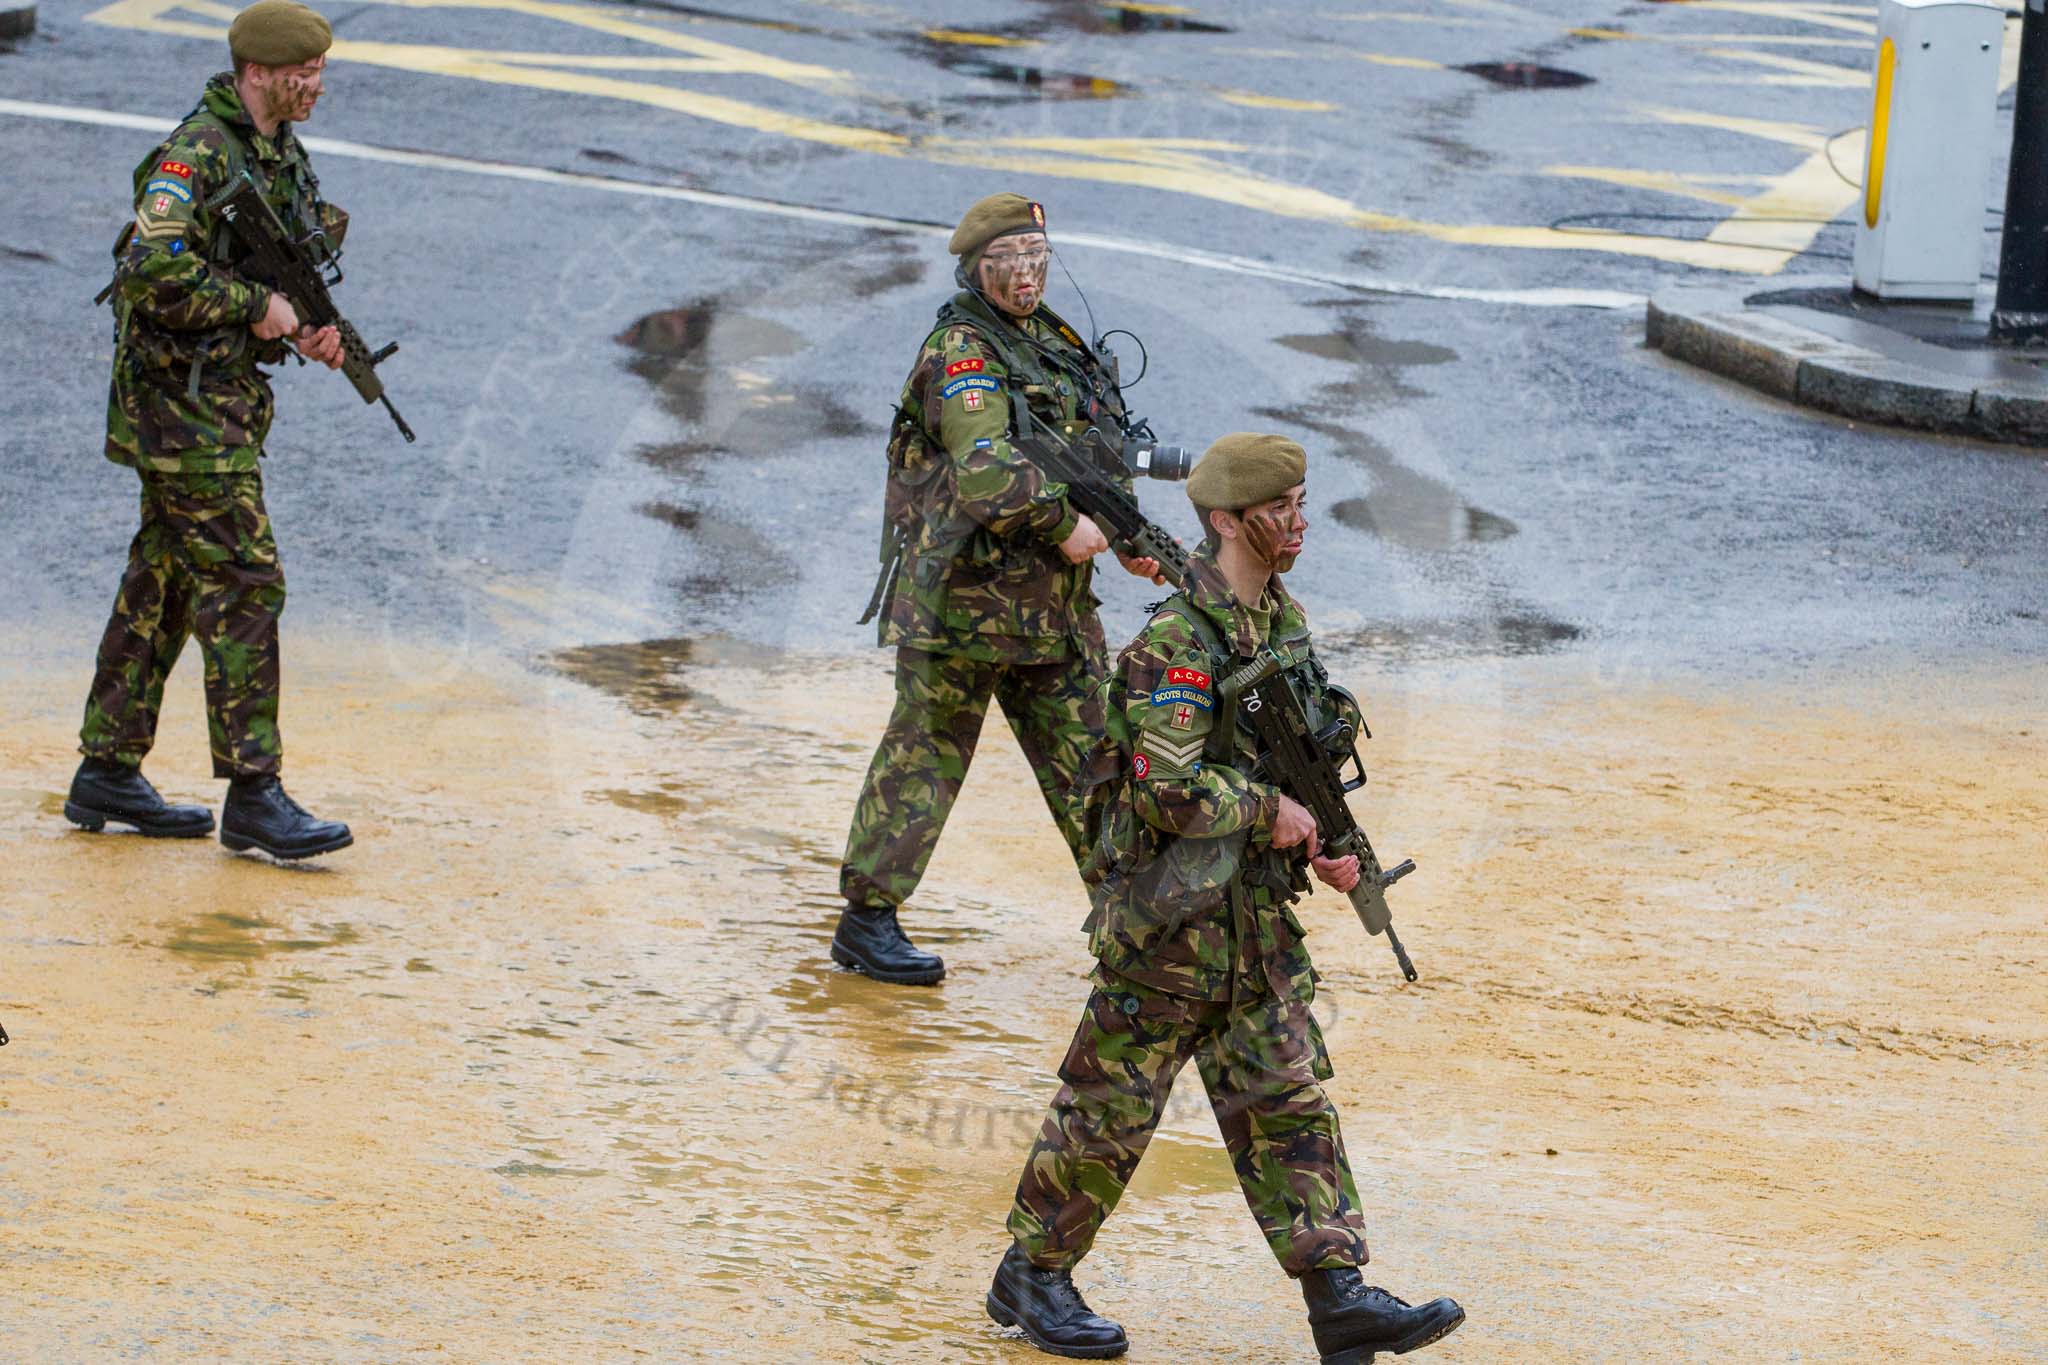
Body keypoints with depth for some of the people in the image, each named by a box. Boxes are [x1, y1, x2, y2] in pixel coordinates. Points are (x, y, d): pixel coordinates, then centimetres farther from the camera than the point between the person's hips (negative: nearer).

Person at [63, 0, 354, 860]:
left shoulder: (284, 157, 13)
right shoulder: (196, 156, -16)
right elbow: (155, 271, -28)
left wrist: (314, 328, 4)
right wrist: (256, 307, -21)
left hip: (228, 401, 9)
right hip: (184, 404, -9)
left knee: (163, 587, 12)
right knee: (243, 587, -10)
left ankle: (108, 775, 19)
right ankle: (253, 797, -8)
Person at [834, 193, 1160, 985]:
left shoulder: (1053, 343, 14)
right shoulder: (963, 354, -13)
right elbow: (986, 474, -27)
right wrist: (1064, 523, -19)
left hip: (1053, 606, 8)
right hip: (962, 599, -8)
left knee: (1090, 756, 9)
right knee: (923, 757, 0)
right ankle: (867, 920, 9)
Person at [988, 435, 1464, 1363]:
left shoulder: (1284, 620, 8)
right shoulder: (1178, 643, -20)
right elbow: (1168, 788, -28)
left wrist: (1322, 845, 6)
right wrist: (1271, 813, -15)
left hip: (1257, 911, 8)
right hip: (1166, 918, -8)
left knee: (1290, 1100, 4)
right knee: (1113, 1104, 4)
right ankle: (1031, 1278, 19)